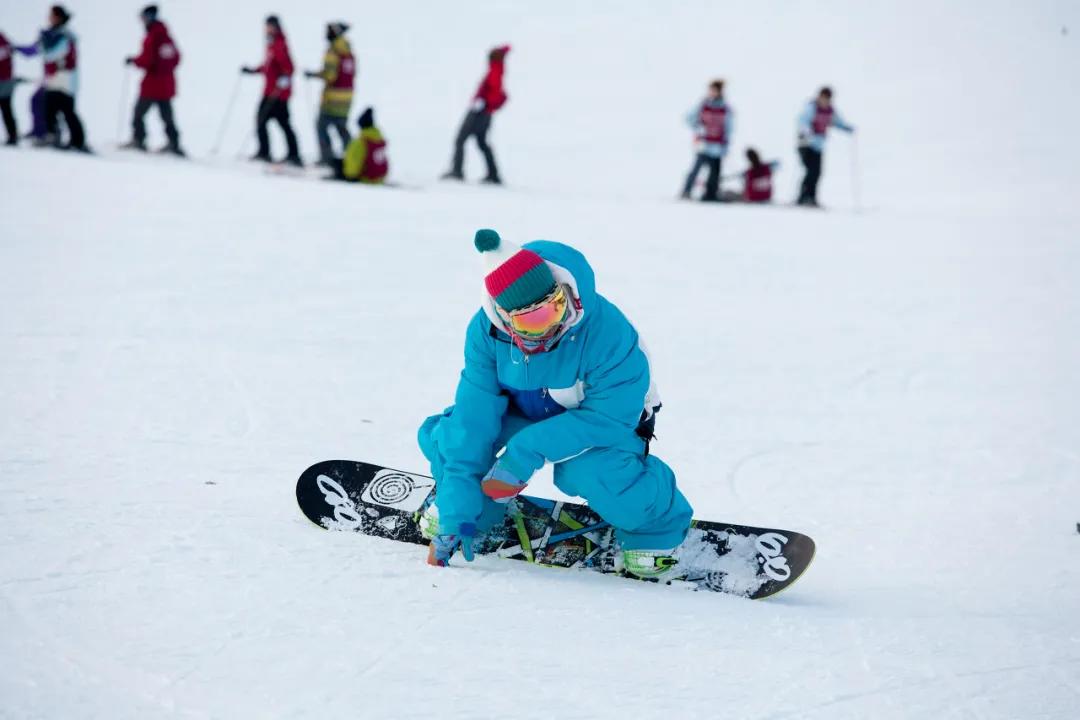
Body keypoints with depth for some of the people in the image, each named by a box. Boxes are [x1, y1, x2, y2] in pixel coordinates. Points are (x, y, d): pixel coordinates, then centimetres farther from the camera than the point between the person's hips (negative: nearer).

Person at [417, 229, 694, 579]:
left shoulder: (605, 329, -38)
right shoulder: (485, 331, -25)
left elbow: (612, 416, -32)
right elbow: (474, 417, -22)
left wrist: (527, 451, -39)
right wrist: (456, 517, -24)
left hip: (600, 420, -4)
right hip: (526, 411, 4)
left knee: (590, 471, -37)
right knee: (446, 436, -19)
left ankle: (654, 527, -4)